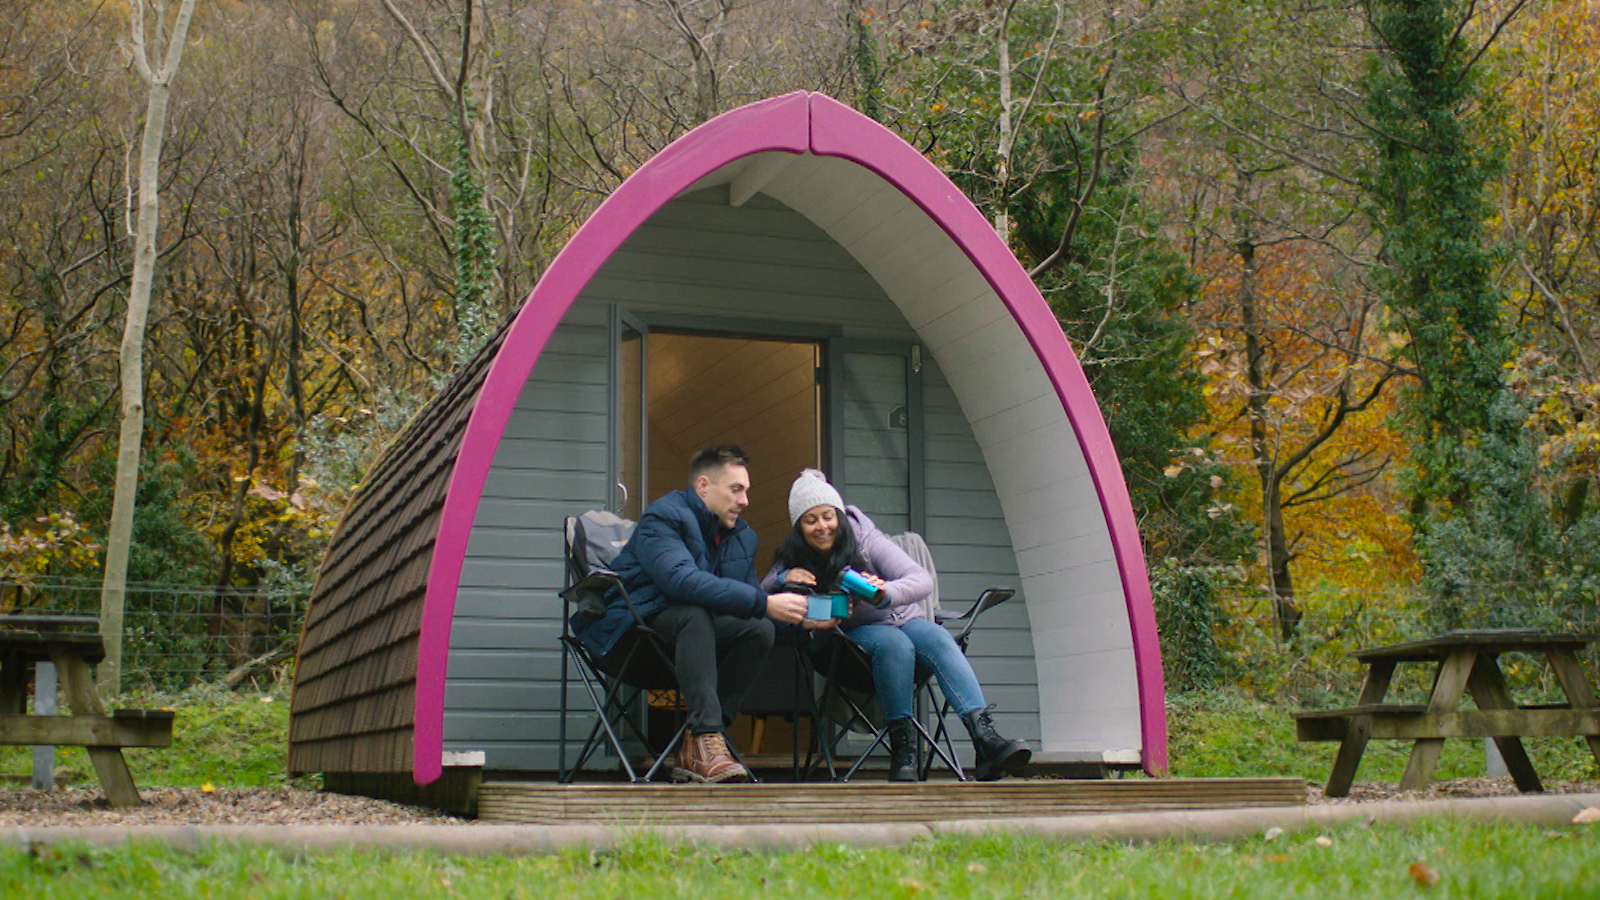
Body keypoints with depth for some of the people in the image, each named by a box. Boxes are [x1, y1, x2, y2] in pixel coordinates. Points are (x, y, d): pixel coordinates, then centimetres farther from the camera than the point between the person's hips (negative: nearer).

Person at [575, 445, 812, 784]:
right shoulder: (662, 517, -14)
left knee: (760, 628, -18)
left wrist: (800, 614, -11)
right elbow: (681, 580, -32)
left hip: (687, 633, 7)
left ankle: (691, 753, -23)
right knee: (695, 613, -35)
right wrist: (764, 603, -37)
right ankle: (706, 738, -42)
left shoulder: (742, 536, 12)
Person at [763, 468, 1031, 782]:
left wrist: (886, 592, -45)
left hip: (904, 620, 1)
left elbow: (922, 580, -23)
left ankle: (985, 737, -47)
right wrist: (783, 578, -26)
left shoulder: (866, 539, -12)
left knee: (939, 639, -32)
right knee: (894, 643, -34)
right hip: (855, 635, 0)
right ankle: (902, 747, -35)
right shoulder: (793, 558, -5)